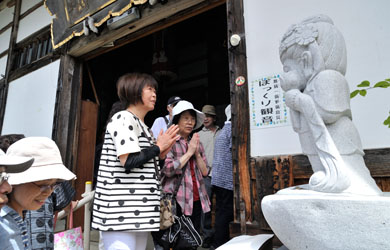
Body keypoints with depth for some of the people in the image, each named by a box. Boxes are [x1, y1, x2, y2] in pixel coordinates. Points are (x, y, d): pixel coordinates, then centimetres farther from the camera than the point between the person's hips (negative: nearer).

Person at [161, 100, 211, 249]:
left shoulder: (196, 142, 12)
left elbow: (205, 172, 10)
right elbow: (168, 169, -17)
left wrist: (197, 153, -4)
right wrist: (189, 152, -12)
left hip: (196, 200, 6)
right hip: (177, 201, -5)